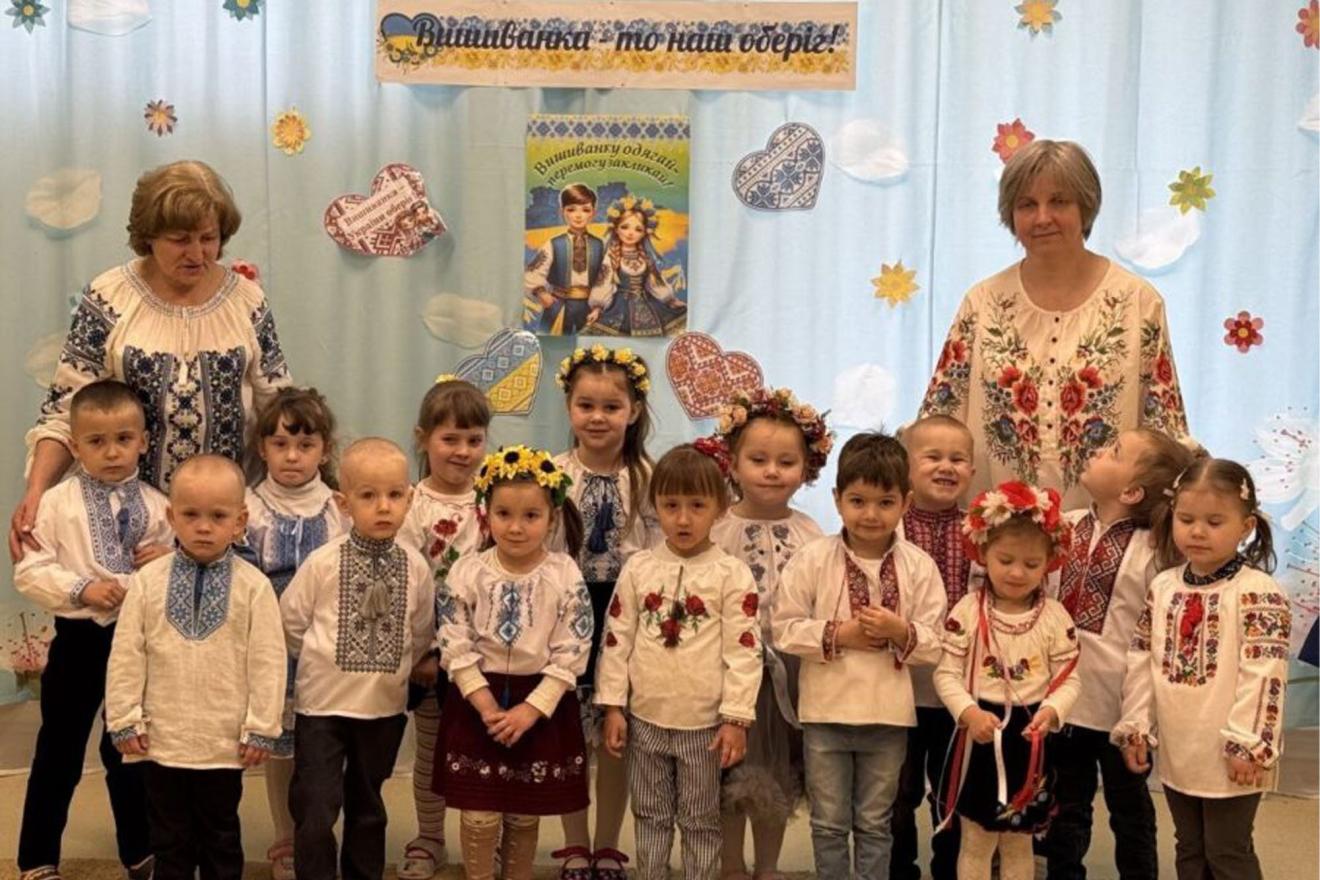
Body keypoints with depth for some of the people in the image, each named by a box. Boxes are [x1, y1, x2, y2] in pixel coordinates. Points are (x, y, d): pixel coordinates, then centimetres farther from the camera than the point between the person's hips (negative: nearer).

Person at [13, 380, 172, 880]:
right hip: (79, 638, -2)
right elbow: (29, 571, -11)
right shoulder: (58, 503, -6)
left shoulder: (156, 507, 1)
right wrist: (81, 589, -22)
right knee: (59, 751, 7)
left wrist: (169, 563, -12)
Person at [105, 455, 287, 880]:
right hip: (163, 738, 1)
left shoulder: (253, 586, -8)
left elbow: (266, 661, -7)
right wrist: (125, 719, -2)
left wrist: (261, 728, -7)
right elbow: (126, 655, -1)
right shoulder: (148, 581, -4)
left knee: (221, 837, 15)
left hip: (225, 742, -1)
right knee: (170, 840, 15)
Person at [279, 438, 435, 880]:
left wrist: (391, 669, 6)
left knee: (368, 810, 18)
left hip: (384, 706, 3)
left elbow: (421, 636, 8)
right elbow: (290, 623, -1)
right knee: (315, 813, -4)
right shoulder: (322, 563, -11)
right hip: (322, 703, -3)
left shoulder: (416, 567, -3)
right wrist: (325, 661, 5)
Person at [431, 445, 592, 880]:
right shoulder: (467, 573, -8)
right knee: (479, 814, 4)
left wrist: (530, 709, -16)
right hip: (477, 701, 0)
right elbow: (457, 650, -8)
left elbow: (570, 656, -10)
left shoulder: (566, 577, -9)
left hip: (541, 702, 0)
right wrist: (487, 704, -15)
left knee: (525, 813, 13)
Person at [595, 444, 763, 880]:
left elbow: (744, 650, -9)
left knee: (701, 820, 10)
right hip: (646, 717, 3)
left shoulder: (733, 574, -8)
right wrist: (613, 706, 0)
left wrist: (737, 717, -12)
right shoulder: (638, 568, 0)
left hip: (705, 721, -3)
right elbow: (617, 640, 3)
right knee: (650, 815, 16)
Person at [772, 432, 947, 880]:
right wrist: (837, 634, -18)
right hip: (826, 712, -1)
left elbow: (933, 646, -3)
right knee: (829, 822, 11)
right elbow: (784, 629, -7)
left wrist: (901, 633, -22)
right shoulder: (812, 560, -7)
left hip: (888, 716, 1)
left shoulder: (919, 567, -4)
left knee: (874, 823, 15)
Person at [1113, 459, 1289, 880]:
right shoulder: (1163, 587, 4)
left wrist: (1248, 743, -20)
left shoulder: (1257, 591, -15)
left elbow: (1263, 674, -19)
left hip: (1229, 758, -6)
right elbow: (1141, 661, 8)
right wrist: (1136, 727, 5)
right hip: (1177, 753, 6)